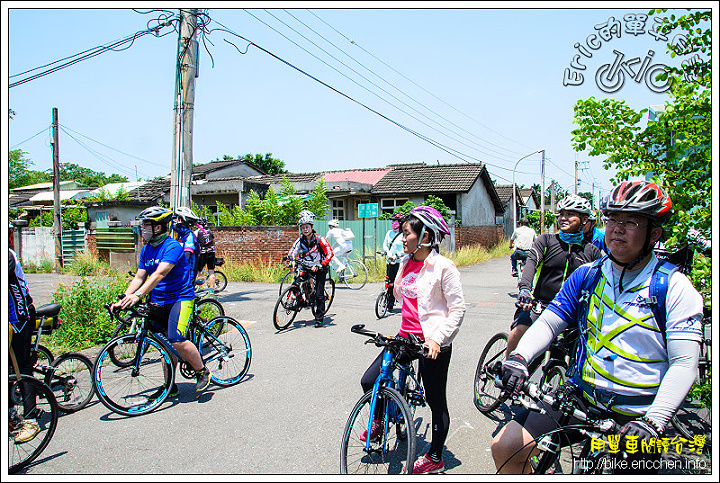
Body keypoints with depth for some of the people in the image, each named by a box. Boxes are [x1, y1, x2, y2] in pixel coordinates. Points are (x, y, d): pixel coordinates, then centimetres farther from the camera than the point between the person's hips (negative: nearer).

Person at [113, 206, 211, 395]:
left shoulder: (172, 246, -17)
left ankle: (202, 372, -1)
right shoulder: (146, 250, 9)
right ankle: (169, 385, 24)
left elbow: (160, 274, -30)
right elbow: (139, 277, 6)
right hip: (158, 302, 8)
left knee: (177, 340, -22)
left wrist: (137, 295, -39)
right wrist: (123, 299, -8)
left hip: (180, 298, -8)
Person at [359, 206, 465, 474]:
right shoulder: (406, 263, 7)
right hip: (406, 336, 7)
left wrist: (437, 338, -20)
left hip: (433, 343, -7)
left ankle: (434, 458, 28)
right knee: (369, 381, 1)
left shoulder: (443, 267, -13)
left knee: (436, 401, 8)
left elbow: (458, 308, -14)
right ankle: (379, 419, 32)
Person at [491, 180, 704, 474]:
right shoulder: (586, 275, 6)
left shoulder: (675, 288, -6)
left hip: (634, 417, -2)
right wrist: (519, 357, -18)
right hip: (579, 399, 3)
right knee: (504, 448, -8)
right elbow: (549, 322, 2)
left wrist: (653, 422, -26)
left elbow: (684, 364, -13)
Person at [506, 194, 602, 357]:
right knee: (519, 331, -25)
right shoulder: (546, 240, 4)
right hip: (540, 304, -2)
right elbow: (531, 261, -13)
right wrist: (524, 288, -32)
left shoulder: (592, 251, 9)